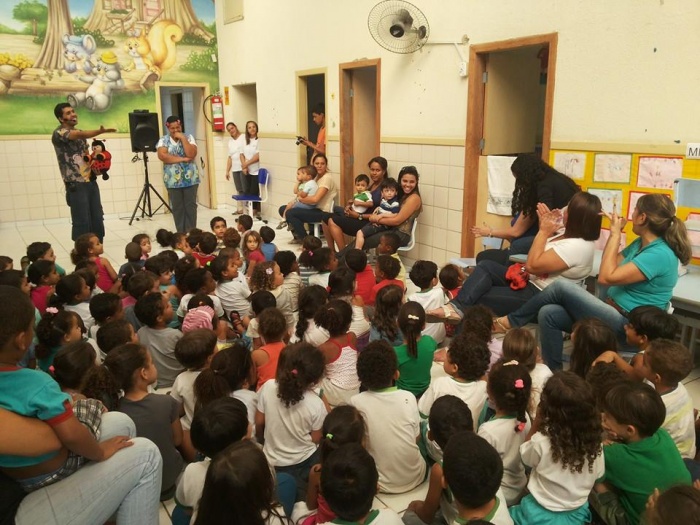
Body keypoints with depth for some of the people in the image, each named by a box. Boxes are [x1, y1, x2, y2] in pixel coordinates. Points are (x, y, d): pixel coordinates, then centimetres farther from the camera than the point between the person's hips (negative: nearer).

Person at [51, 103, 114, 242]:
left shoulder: (80, 133, 17)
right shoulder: (58, 133, -9)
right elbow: (81, 135, -28)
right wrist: (101, 131, -44)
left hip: (91, 181, 7)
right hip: (76, 185, -7)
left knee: (97, 220, 8)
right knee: (82, 223, -5)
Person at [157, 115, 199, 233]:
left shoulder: (188, 137, 2)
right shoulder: (163, 140, 2)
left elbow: (191, 155, -12)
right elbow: (162, 156, -15)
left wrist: (182, 138, -13)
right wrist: (182, 159, -15)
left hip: (190, 179, 0)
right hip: (173, 180, 0)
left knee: (191, 206, 2)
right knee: (177, 208, 5)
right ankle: (181, 233, 13)